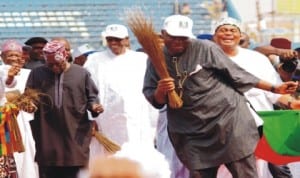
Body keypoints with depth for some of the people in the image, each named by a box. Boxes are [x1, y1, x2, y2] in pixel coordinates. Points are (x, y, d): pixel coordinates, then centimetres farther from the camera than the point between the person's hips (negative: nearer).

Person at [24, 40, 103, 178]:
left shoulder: (81, 74, 5)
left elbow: (92, 97, 10)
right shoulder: (37, 74, 8)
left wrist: (93, 106, -11)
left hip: (74, 135, -1)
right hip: (47, 137, 1)